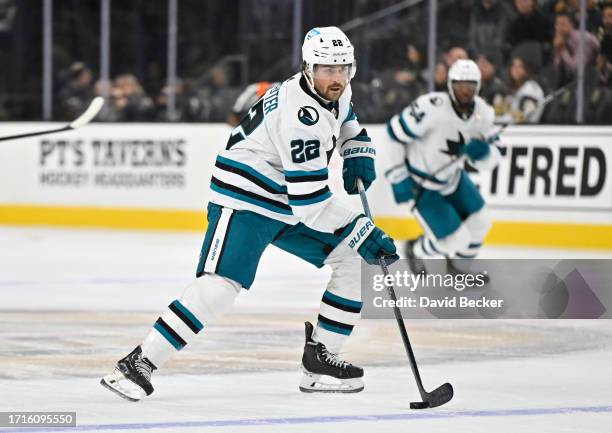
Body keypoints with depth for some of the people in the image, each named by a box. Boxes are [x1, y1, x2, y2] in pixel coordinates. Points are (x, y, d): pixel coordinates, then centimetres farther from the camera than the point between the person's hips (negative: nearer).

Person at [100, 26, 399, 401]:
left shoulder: (338, 91, 2)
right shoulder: (300, 113, -27)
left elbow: (349, 126, 30)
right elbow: (310, 200, -28)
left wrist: (357, 156, 9)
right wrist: (363, 233, -24)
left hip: (287, 205, 10)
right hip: (244, 201, -10)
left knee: (354, 260, 6)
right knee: (221, 284, -25)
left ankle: (320, 356, 11)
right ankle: (139, 363, -23)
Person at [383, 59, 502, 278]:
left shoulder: (482, 112, -9)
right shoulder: (431, 108, -31)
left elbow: (491, 160, -3)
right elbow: (395, 131, -21)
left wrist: (482, 152, -28)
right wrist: (399, 176, -19)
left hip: (452, 176, 7)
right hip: (421, 184, -7)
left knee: (479, 225, 15)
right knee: (456, 240, -6)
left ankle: (458, 264, 43)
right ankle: (416, 250, 25)